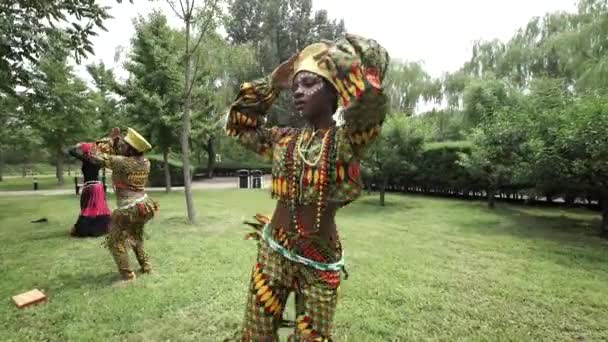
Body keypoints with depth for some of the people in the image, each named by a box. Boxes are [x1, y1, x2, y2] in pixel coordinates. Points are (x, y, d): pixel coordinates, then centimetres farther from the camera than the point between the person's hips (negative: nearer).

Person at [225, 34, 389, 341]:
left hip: (320, 262, -3)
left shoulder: (347, 137, -11)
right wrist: (275, 82, 9)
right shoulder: (284, 139, 3)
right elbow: (238, 124, 16)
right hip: (273, 252, 4)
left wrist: (329, 52, -4)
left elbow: (372, 62, -24)